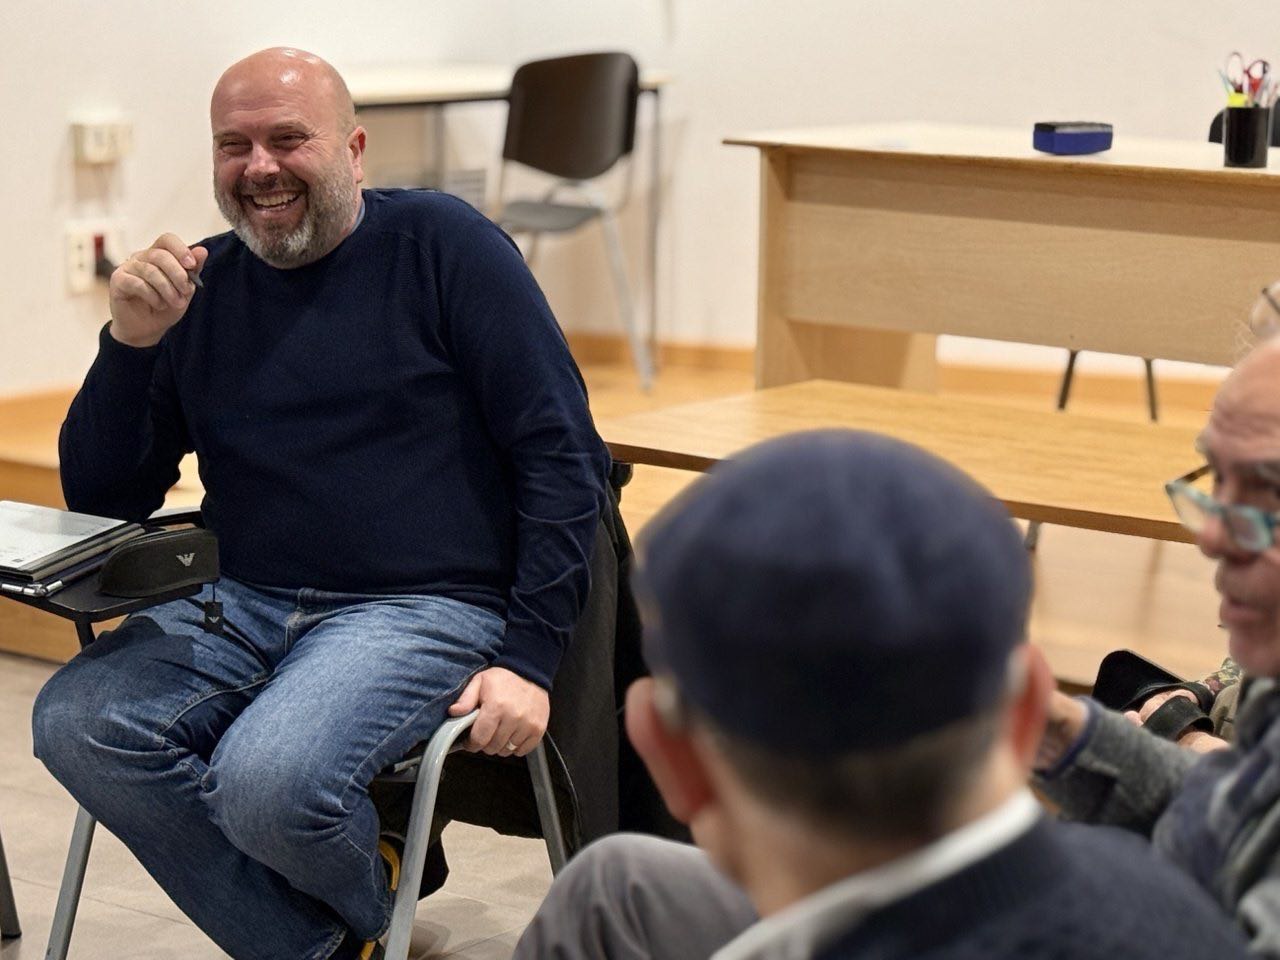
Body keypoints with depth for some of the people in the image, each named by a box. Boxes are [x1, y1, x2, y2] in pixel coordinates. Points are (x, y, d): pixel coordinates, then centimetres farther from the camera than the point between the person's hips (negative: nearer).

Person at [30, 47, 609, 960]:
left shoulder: (441, 244, -1)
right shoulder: (199, 285, 11)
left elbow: (563, 456, -5)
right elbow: (102, 501, 11)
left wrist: (528, 656, -13)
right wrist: (131, 342, -6)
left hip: (426, 607, -5)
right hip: (240, 606, 5)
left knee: (268, 783, -30)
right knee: (76, 722, -21)